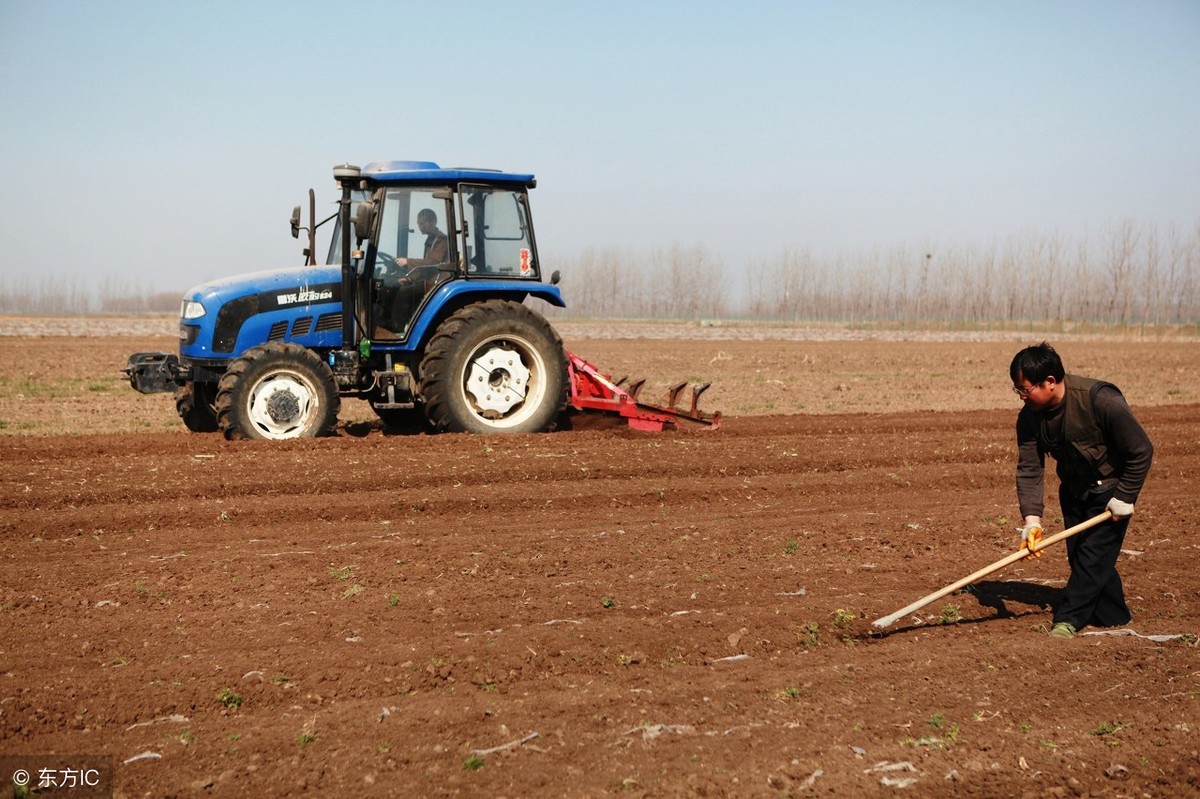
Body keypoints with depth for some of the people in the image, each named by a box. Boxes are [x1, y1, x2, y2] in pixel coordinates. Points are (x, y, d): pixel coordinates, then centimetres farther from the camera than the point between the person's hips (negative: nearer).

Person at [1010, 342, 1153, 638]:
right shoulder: (1030, 417, -14)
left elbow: (1141, 451, -23)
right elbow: (1028, 469, -13)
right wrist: (1032, 518, -24)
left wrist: (1125, 497, -19)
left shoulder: (1101, 400, -31)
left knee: (1093, 552, -12)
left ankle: (1068, 619, -5)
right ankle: (1114, 617, 21)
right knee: (1078, 555, 7)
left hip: (1111, 488, -6)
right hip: (1074, 489, 6)